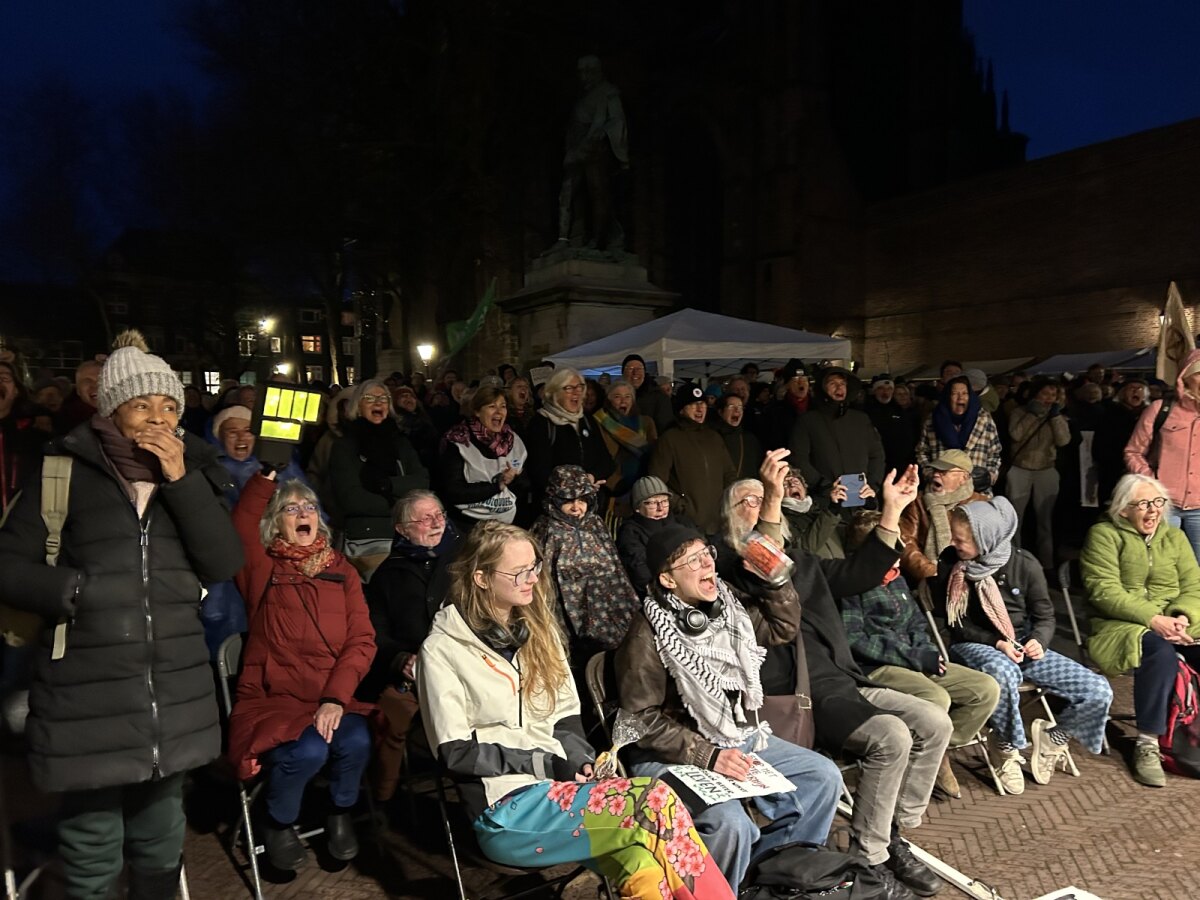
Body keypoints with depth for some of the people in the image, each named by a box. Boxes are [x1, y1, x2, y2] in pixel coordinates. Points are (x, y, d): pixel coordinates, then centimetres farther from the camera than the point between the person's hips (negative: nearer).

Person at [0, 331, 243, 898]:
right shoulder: (64, 471, -4)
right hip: (85, 699, -3)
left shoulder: (192, 471, 5)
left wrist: (181, 479, -12)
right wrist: (82, 591, -15)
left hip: (173, 692, 3)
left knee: (161, 844, 19)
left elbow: (224, 564, -5)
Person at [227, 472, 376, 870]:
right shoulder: (263, 568, 4)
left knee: (356, 741, -27)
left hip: (332, 698, 2)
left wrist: (336, 697, -14)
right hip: (273, 698, -2)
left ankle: (340, 814, 7)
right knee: (308, 751, -29)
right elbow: (240, 524, -17)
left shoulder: (342, 570, 8)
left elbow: (362, 640, -1)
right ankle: (277, 824, 5)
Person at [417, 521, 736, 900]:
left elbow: (567, 717, 13)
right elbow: (457, 754, -8)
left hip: (560, 786, 5)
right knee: (656, 803, -27)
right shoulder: (443, 650, -6)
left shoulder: (539, 629, 12)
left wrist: (577, 760, -7)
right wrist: (549, 762, -11)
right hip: (504, 807, -5)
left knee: (645, 866, -28)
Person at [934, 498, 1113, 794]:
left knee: (1099, 692, -13)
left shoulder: (1024, 564, -6)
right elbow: (958, 624, -3)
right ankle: (1006, 747, -12)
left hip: (1023, 646, 3)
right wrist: (997, 643, -17)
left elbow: (1045, 615, 4)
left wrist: (1038, 641, -17)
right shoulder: (951, 564, -8)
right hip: (974, 647, -2)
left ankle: (1053, 735, 17)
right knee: (1002, 672, -40)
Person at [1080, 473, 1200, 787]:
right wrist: (1153, 618, -22)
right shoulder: (1104, 534, -1)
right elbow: (1104, 591, -12)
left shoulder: (1175, 537, 17)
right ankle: (1147, 745, -23)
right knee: (1161, 652, -35)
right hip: (1121, 625, -5)